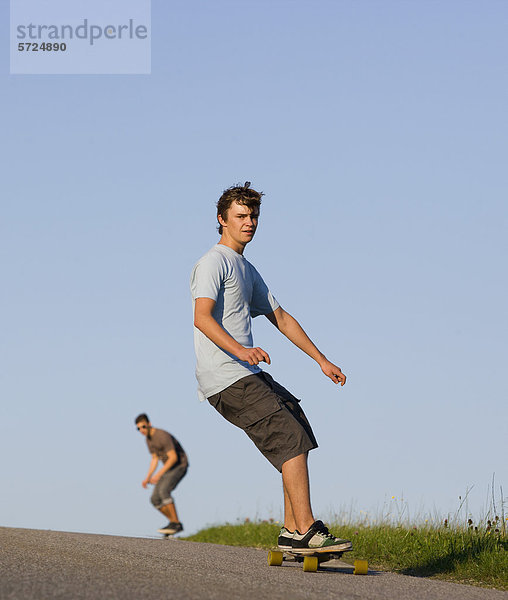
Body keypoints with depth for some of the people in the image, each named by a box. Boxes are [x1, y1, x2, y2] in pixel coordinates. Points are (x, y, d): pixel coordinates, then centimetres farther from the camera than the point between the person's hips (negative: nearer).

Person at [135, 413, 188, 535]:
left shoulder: (162, 436, -23)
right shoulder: (149, 439, 7)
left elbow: (173, 457, -26)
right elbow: (155, 459, 17)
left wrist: (159, 474, -28)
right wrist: (148, 478, 7)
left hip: (180, 465, -9)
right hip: (169, 469, 9)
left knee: (164, 490, -30)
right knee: (155, 499, -2)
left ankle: (176, 524, -26)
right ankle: (174, 523, 10)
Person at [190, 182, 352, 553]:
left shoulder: (247, 271, 26)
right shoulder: (215, 262, -6)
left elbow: (280, 318, 31)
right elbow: (202, 317, -21)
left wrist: (322, 361, 26)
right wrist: (239, 350, -37)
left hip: (249, 376, 10)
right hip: (228, 379, -10)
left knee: (299, 435, 10)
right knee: (292, 440, -17)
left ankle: (292, 533, 11)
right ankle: (305, 532, -19)